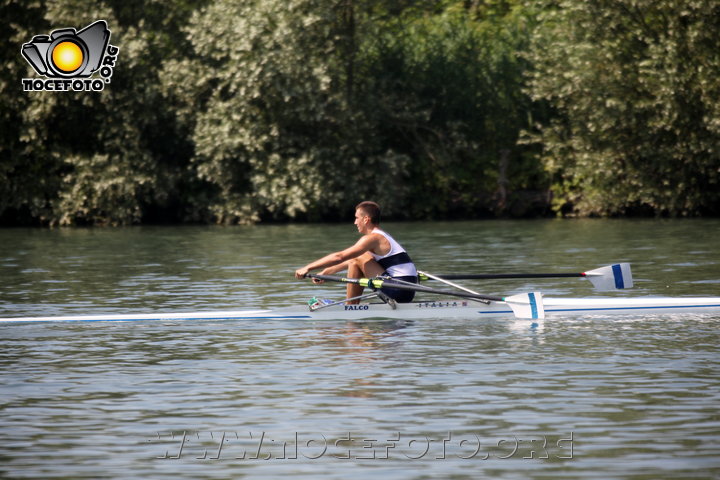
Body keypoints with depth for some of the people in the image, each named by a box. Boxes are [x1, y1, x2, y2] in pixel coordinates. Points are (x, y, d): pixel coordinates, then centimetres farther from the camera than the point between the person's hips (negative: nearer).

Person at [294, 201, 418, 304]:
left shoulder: (372, 238, -10)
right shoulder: (383, 237, 21)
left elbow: (339, 257, -15)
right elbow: (349, 261, 29)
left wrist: (308, 268, -11)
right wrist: (325, 272, 30)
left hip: (398, 290, -10)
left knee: (357, 260, -7)